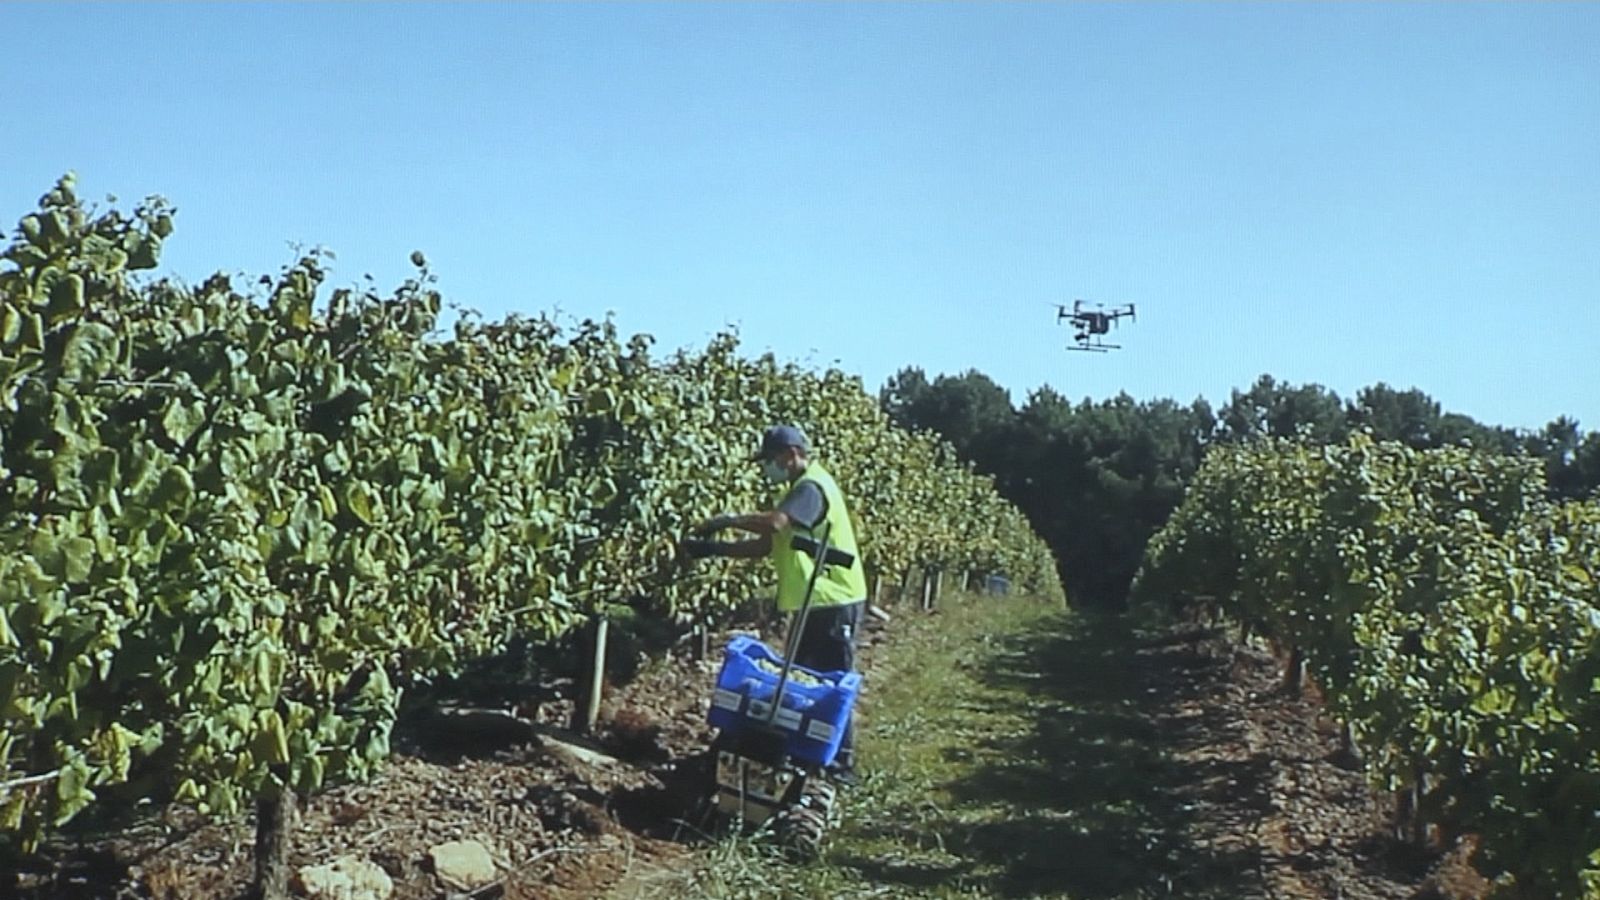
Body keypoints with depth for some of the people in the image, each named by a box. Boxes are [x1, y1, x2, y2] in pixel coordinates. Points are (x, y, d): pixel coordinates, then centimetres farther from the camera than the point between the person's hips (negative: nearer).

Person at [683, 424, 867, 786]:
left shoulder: (812, 487, -16)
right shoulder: (799, 489, 16)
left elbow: (775, 522, -35)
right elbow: (767, 544, 14)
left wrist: (726, 521, -23)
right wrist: (716, 549, 4)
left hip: (834, 602, -10)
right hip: (814, 603, 10)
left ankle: (841, 764, 5)